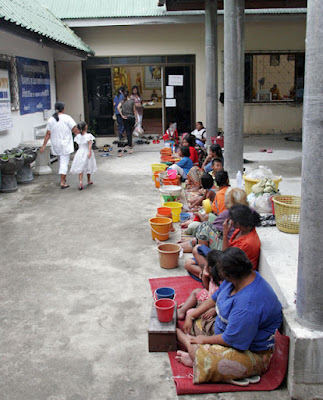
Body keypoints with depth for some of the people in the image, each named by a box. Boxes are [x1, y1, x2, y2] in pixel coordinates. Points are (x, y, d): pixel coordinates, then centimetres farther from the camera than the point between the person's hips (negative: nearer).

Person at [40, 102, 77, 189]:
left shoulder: (50, 120, 4)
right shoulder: (66, 118, -9)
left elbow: (48, 134, 3)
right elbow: (75, 130, -11)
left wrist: (43, 146, 7)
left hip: (56, 145, 5)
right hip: (65, 144, -5)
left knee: (61, 162, 21)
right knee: (64, 162, -4)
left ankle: (63, 179, 32)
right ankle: (62, 182, -7)